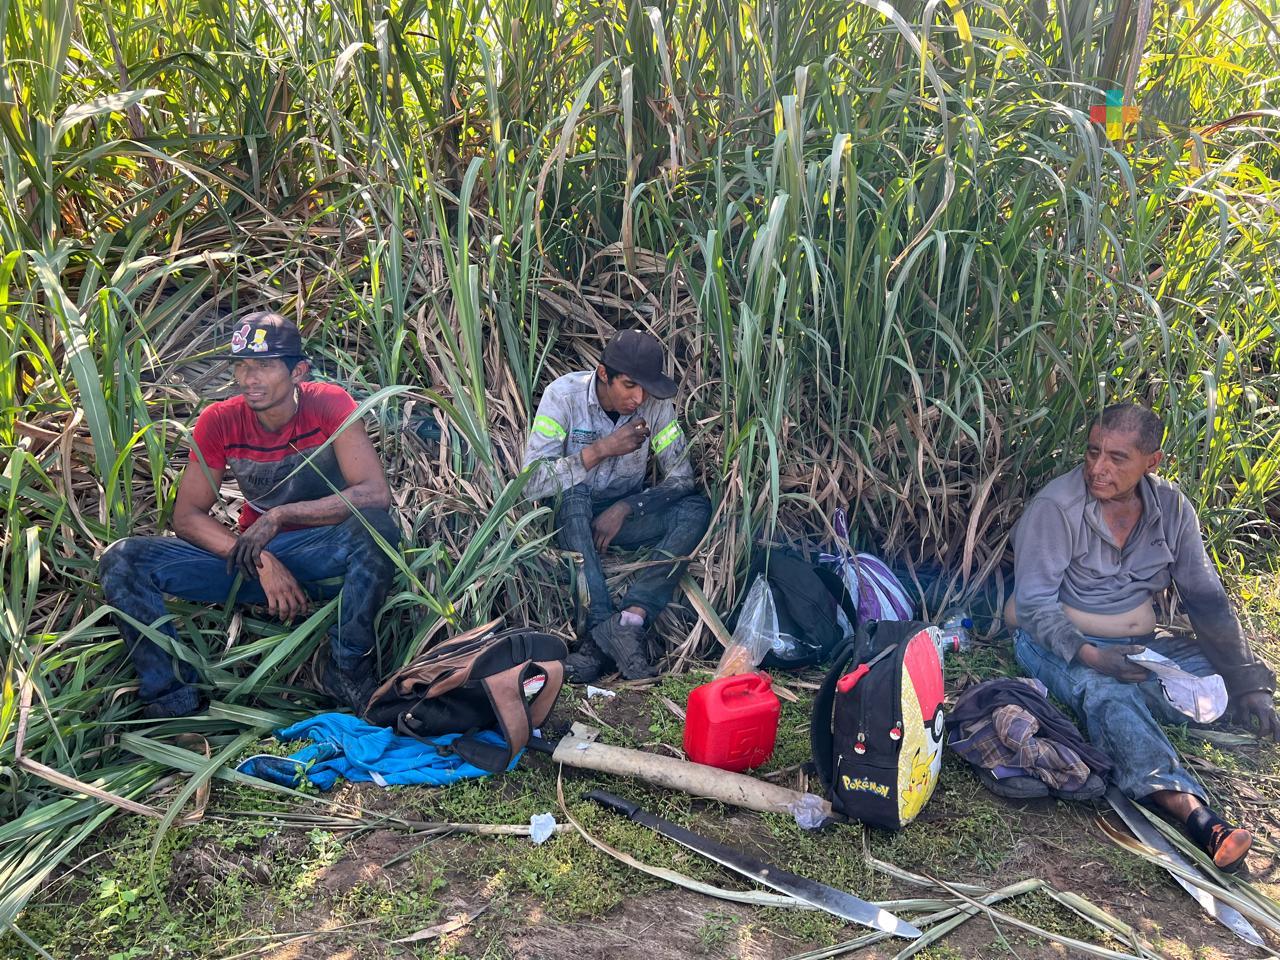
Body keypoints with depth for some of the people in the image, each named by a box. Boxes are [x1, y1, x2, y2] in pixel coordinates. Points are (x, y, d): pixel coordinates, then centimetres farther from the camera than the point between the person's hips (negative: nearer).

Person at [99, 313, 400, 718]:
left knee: (374, 525, -37)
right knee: (121, 560, -14)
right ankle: (171, 693, -10)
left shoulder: (329, 404, -14)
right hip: (253, 556, 3)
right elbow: (186, 517, -6)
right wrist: (260, 561, -22)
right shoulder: (219, 421, -5)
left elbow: (376, 494, -25)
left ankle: (348, 669, -19)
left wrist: (280, 515, -29)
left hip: (323, 557, -3)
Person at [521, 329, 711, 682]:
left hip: (626, 512, 2)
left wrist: (624, 508, -25)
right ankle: (604, 628, -40)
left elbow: (681, 477, -11)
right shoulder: (564, 394, -19)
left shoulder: (656, 403, -12)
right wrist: (600, 450, -33)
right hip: (571, 516, -2)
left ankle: (632, 616, -37)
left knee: (697, 508, -24)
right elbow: (531, 482, -26)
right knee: (573, 494, -37)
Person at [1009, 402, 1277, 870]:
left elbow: (1206, 599, 4)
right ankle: (1190, 809, -55)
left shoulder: (1172, 508, 0)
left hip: (1139, 642, 7)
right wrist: (1091, 657, -33)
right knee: (1107, 693, -38)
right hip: (1061, 642, -7)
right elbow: (1034, 605, -18)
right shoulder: (1055, 506, -16)